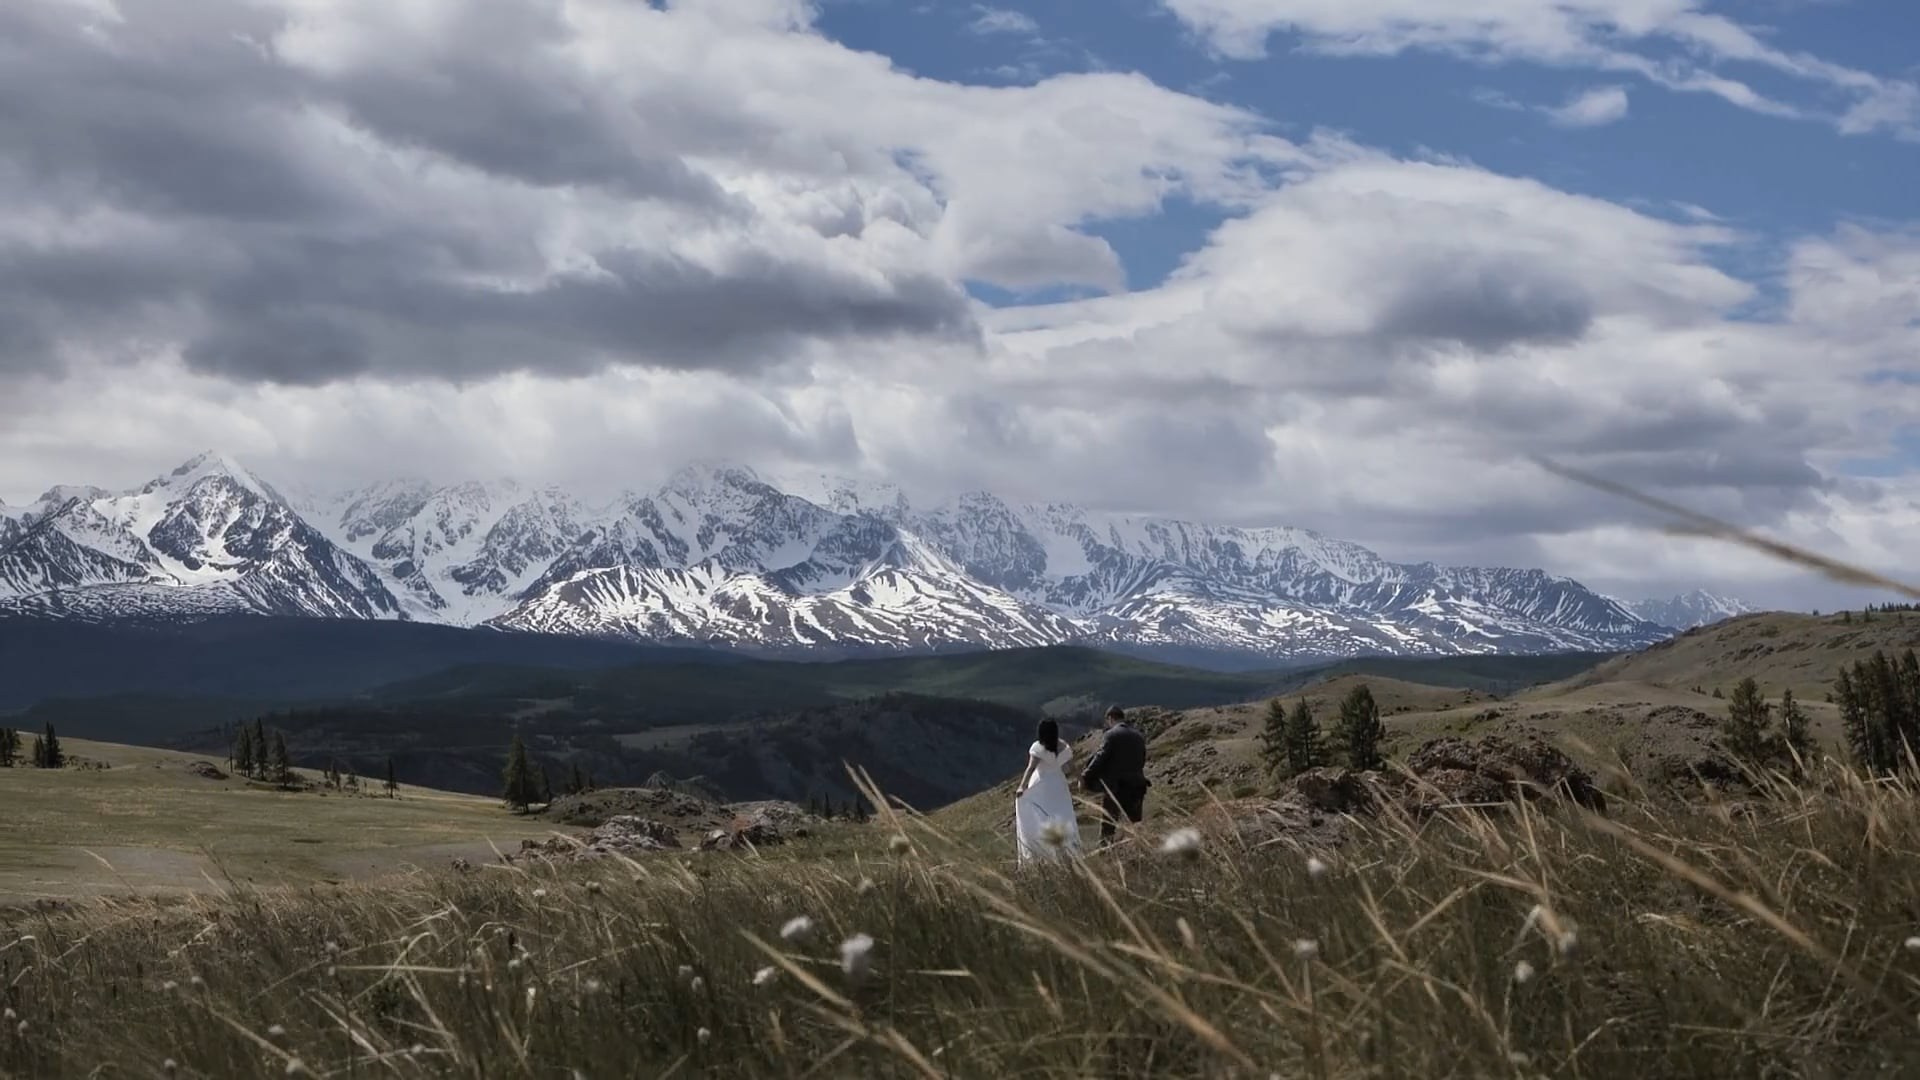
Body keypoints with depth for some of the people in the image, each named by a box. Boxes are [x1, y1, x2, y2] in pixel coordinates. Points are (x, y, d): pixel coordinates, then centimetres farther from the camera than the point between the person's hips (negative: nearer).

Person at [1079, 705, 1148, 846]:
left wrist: (1085, 777, -4)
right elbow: (1142, 760, 14)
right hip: (1136, 785, 5)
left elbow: (1099, 758, -12)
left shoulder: (1112, 735, -9)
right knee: (1136, 823, 12)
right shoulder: (1139, 735, 9)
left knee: (1108, 824, 2)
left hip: (1115, 785, -5)